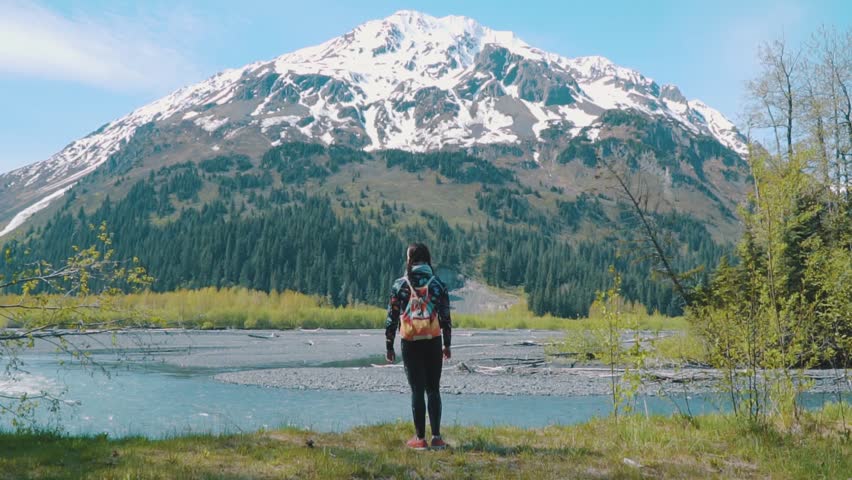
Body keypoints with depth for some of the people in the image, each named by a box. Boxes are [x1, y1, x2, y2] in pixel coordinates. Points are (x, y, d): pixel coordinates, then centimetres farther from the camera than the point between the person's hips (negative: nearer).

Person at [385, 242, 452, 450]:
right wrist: (447, 345, 11)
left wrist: (389, 346, 7)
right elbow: (446, 317, 3)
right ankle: (436, 437, 8)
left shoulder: (400, 285, -1)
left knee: (417, 390, 4)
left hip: (410, 343, -1)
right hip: (433, 343, 1)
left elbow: (392, 317, -1)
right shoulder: (437, 284, 2)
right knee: (433, 389, 9)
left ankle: (420, 438, 6)